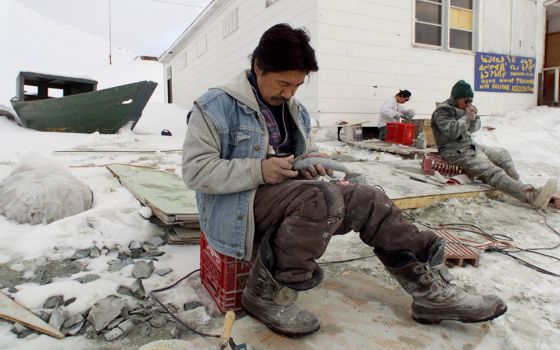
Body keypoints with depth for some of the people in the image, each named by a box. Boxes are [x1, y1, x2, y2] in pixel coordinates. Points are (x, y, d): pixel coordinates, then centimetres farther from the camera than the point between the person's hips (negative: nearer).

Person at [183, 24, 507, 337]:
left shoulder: (296, 111, 13)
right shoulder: (217, 106, -8)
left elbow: (303, 156, 24)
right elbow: (196, 171, -14)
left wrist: (308, 165, -2)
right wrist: (259, 170, -25)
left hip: (290, 196, 7)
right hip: (237, 206, -7)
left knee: (369, 200, -9)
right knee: (323, 197, -33)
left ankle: (431, 290, 0)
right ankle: (269, 291, -18)